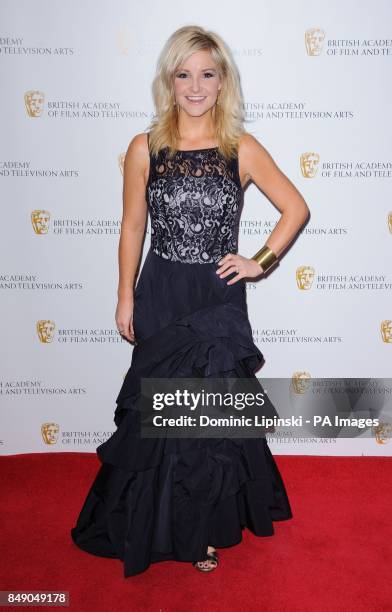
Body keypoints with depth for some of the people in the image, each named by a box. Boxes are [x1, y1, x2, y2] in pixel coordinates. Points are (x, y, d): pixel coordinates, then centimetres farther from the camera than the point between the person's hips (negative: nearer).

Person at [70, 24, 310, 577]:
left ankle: (209, 525, 35)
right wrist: (126, 299, 4)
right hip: (161, 298, 1)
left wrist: (262, 261, -4)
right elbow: (132, 228, 4)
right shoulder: (145, 149, 0)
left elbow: (297, 208, 5)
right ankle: (168, 524, 37)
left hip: (219, 301, 0)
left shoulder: (243, 150, -2)